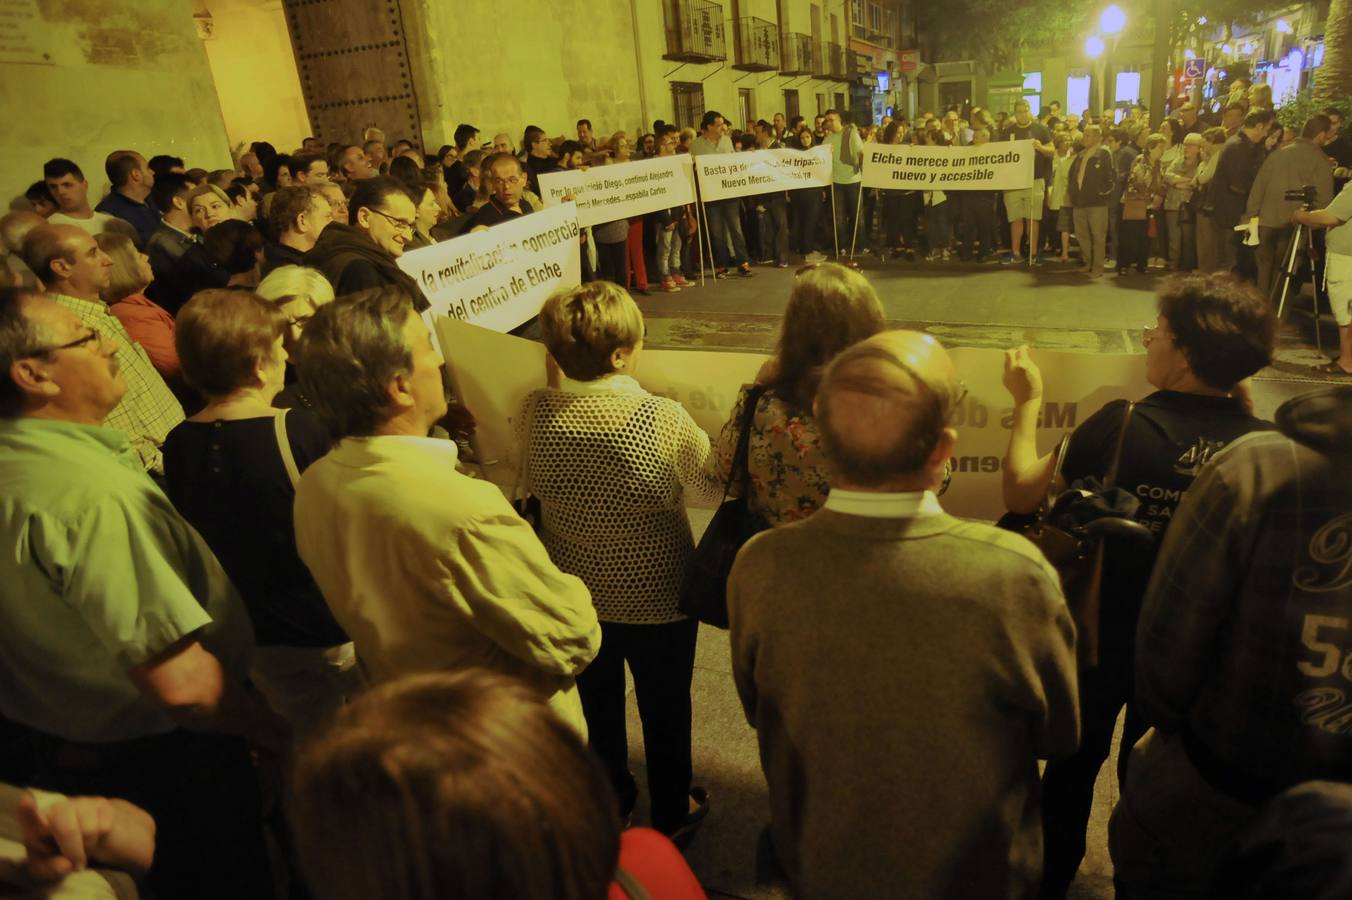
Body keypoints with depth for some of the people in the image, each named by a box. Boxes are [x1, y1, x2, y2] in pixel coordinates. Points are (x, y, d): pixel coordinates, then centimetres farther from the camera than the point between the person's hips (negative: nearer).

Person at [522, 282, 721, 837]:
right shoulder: (663, 421, -28)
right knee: (665, 709, 21)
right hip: (656, 598, -3)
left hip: (575, 595, 4)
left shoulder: (534, 413, -17)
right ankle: (671, 813, 43)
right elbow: (713, 486, -13)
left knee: (598, 703, 27)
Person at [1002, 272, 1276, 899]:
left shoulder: (1122, 425, -27)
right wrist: (1235, 395, 2)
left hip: (1101, 637, -2)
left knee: (1074, 764, 22)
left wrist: (1028, 402, -4)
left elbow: (1020, 491, -17)